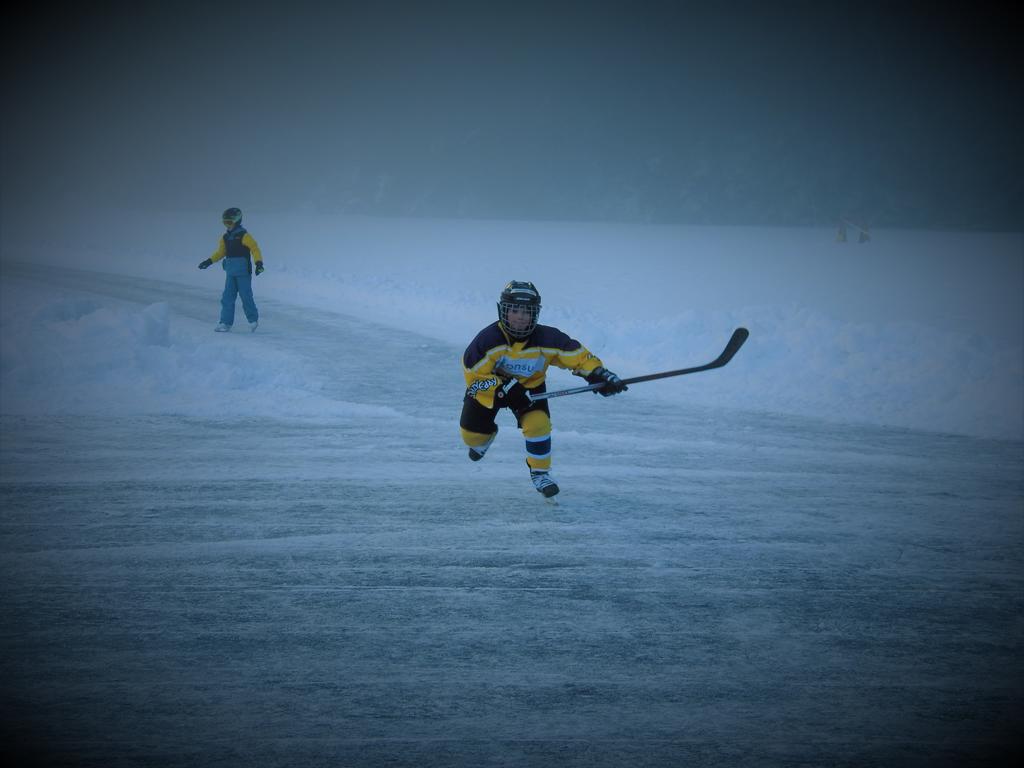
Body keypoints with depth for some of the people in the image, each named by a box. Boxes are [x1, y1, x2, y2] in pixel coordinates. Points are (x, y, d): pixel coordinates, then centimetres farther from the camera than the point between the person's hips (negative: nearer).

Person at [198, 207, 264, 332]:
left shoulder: (244, 236, -10)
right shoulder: (226, 238, 11)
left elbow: (254, 249, -16)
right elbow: (221, 252, 21)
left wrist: (258, 262, -28)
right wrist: (209, 261, 14)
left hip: (243, 272, -7)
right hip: (231, 273, 7)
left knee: (246, 297, 0)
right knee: (227, 298, 2)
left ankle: (253, 320, 19)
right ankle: (226, 323, 3)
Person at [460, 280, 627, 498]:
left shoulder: (547, 339, -28)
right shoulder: (488, 339, -33)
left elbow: (578, 355, -20)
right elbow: (473, 377, -28)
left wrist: (598, 374, -36)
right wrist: (504, 388, -38)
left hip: (530, 386, 0)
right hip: (488, 385, 0)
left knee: (538, 423, -23)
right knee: (473, 435, 4)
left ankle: (540, 474, 0)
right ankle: (484, 437, 45)